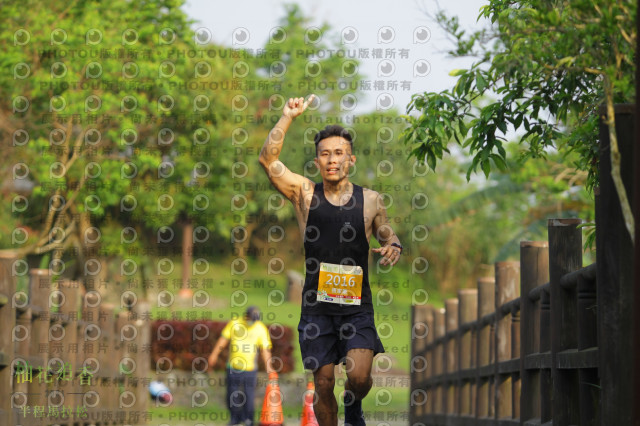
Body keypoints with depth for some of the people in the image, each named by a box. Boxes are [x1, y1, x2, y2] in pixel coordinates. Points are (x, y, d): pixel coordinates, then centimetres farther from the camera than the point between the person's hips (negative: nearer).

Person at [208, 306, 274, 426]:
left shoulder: (261, 329, 0)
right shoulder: (234, 324, 3)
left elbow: (265, 349, -3)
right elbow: (223, 339, 7)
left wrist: (268, 366, -13)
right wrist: (214, 354, 2)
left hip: (250, 369, -1)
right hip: (233, 367, 1)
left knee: (248, 394, -1)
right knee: (232, 394, 5)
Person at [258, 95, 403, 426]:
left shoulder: (370, 200, 3)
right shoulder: (305, 194, 1)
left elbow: (387, 235, 18)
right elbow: (267, 159, -10)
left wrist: (393, 247, -6)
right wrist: (289, 116, -15)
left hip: (356, 306, 0)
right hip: (317, 306, 1)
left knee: (360, 377, -15)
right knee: (324, 385, 3)